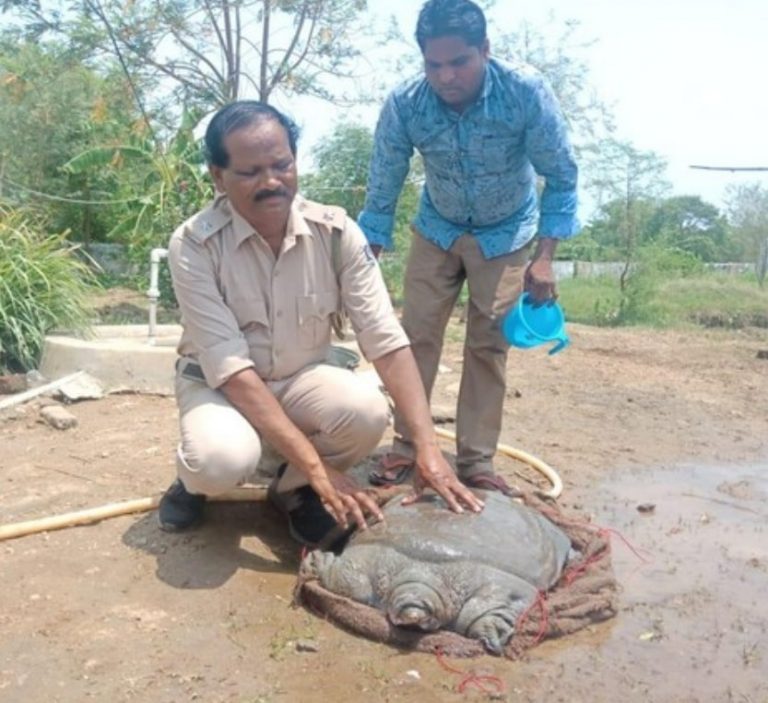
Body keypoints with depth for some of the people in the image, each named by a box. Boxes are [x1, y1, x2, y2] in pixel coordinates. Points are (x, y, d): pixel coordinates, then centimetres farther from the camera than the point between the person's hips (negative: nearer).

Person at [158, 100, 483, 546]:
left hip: (301, 378, 3)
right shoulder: (193, 247, -24)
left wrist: (427, 446, -32)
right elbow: (231, 370, -28)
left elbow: (386, 339, -20)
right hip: (218, 383, -2)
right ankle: (195, 480, 4)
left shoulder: (336, 231, -17)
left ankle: (293, 488, 2)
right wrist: (317, 467, -34)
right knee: (224, 459, -36)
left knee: (368, 412, -30)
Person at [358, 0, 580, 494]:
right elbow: (382, 192, -15)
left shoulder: (527, 91, -28)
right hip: (437, 229, 2)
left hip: (506, 234, -1)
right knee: (418, 335, -4)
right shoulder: (403, 105, -25)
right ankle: (406, 447, 8)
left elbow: (561, 175, -18)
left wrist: (544, 257, -23)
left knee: (489, 344, -3)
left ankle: (477, 460, 6)